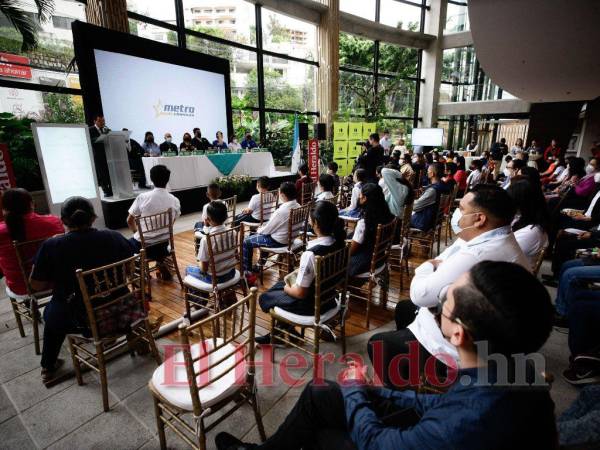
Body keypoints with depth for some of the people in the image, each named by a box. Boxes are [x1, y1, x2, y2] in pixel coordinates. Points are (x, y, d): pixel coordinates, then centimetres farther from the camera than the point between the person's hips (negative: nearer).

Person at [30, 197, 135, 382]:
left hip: (79, 321, 0)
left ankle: (48, 368, 44)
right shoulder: (114, 237, -9)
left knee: (51, 311, 32)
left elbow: (37, 286, -2)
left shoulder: (51, 246, -14)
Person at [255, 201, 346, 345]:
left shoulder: (310, 254, -33)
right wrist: (300, 274, 7)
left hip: (311, 304, -7)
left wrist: (287, 288, -4)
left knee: (265, 297, 16)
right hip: (329, 297, 7)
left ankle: (289, 332, 31)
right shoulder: (339, 243, -10)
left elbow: (300, 293, -23)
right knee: (279, 284, 27)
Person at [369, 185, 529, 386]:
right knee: (404, 308, 26)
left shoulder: (477, 256, -35)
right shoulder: (501, 241, -1)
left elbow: (420, 294, -25)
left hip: (459, 349, -10)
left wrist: (427, 267, -8)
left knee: (377, 344, 2)